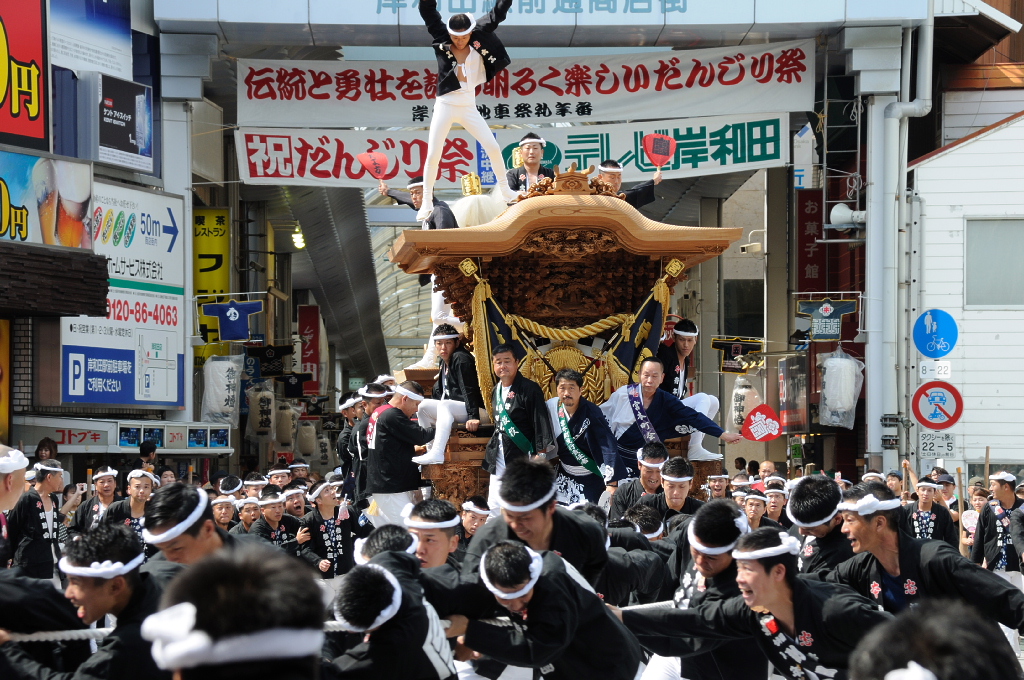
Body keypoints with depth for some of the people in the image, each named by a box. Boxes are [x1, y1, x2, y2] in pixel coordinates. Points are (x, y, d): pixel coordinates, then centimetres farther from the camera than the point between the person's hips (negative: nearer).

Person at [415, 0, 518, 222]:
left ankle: (505, 190, 16)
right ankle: (427, 202, 2)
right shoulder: (441, 42, -3)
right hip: (445, 106, -2)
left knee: (493, 147, -3)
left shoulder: (478, 43, 0)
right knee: (433, 155, -7)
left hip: (468, 107, 2)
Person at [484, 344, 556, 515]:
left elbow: (541, 421, -12)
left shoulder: (529, 389, -9)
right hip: (499, 457, 8)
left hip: (522, 456, -8)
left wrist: (540, 453, -17)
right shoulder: (496, 391, 14)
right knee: (494, 507, 6)